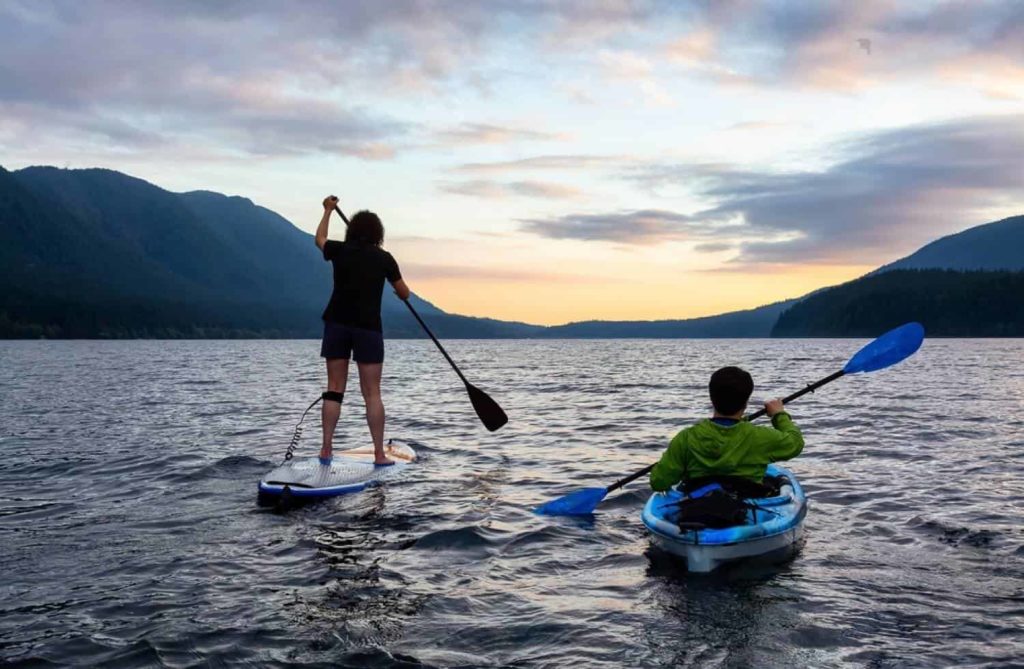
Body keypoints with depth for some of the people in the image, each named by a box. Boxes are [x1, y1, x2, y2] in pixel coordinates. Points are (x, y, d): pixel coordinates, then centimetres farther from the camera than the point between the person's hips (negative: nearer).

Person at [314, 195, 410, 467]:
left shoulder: (339, 251, 3)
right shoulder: (384, 258, -1)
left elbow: (319, 239, 27)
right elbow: (404, 294, 8)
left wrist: (328, 211, 41)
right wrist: (401, 291, 33)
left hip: (336, 324, 2)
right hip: (368, 327, -2)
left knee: (334, 388, 8)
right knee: (372, 392, 1)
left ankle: (326, 449, 7)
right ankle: (379, 454, 1)